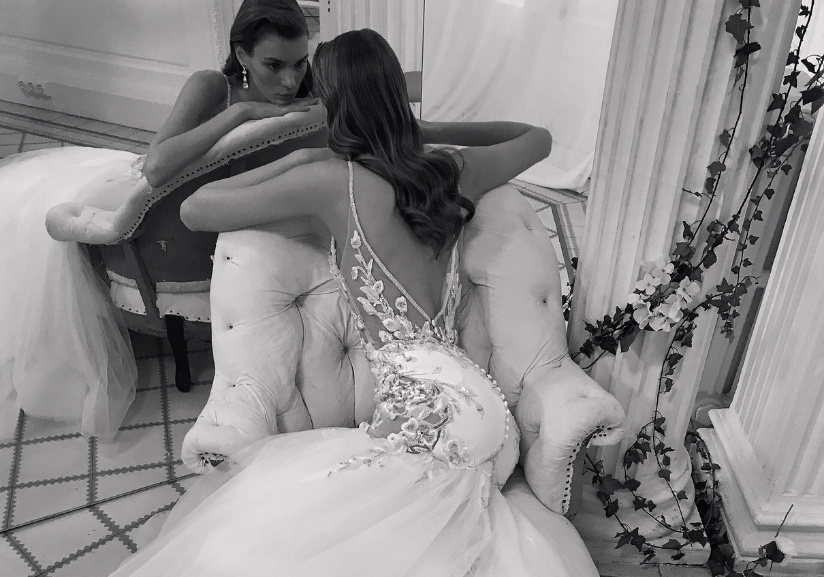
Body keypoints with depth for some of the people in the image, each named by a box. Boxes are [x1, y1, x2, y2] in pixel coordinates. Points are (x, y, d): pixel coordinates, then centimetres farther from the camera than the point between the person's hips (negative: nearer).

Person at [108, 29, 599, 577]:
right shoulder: (454, 171, 10)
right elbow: (538, 137, 32)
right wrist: (432, 131, 30)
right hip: (487, 412, 8)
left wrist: (299, 158, 11)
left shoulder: (333, 179, -6)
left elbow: (194, 211, 5)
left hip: (434, 415, -8)